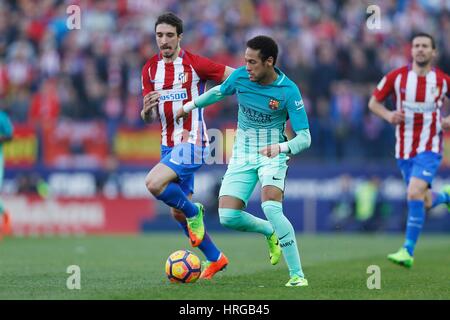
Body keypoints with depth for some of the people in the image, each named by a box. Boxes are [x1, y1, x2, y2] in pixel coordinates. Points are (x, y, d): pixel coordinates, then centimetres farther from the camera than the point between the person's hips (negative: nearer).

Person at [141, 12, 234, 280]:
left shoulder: (194, 64, -10)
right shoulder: (150, 69, 6)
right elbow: (150, 118, 8)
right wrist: (147, 109, -16)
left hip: (192, 142, -7)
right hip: (169, 145, 7)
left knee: (154, 183, -27)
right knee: (178, 213, 10)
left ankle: (194, 211, -2)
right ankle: (215, 258, 25)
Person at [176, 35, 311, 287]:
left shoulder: (289, 91, -20)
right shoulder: (240, 76, -9)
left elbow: (304, 138, -21)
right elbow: (218, 92, 15)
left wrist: (281, 147, -39)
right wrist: (189, 107, 22)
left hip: (272, 156, -4)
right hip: (242, 156, 4)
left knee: (271, 207, -29)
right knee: (228, 217, -9)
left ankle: (297, 274, -21)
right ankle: (271, 233, 24)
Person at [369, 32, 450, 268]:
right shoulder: (396, 77, -3)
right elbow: (373, 102, 7)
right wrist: (388, 115, -12)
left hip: (429, 148, -3)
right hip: (404, 149, 3)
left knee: (414, 193, -22)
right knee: (425, 203, 10)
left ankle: (408, 252, -16)